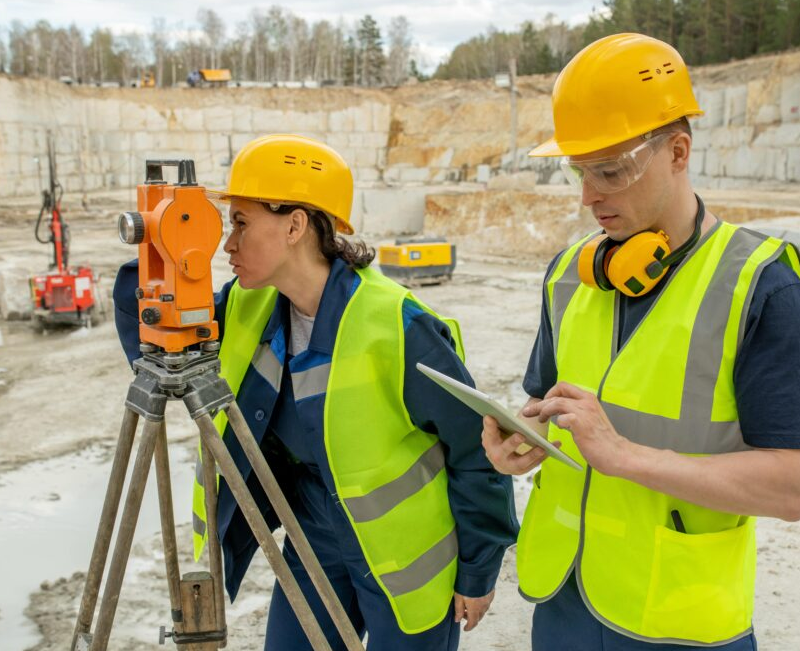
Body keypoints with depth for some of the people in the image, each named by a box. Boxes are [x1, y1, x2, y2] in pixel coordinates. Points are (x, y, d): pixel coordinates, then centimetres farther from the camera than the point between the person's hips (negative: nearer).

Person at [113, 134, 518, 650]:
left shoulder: (395, 326, -26)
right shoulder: (249, 309, -6)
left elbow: (475, 449, -17)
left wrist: (478, 571, -8)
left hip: (406, 562, -5)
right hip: (316, 548, 6)